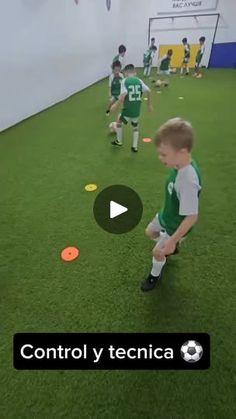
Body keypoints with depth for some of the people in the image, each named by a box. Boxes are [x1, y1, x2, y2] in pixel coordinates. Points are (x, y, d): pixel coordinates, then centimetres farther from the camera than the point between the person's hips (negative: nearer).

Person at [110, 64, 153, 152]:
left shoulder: (124, 81, -6)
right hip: (137, 111, 4)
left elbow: (123, 95, -20)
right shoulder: (139, 81, 6)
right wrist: (149, 104, 15)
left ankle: (118, 141, 34)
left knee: (119, 121, 25)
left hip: (127, 110, -3)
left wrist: (116, 105, -12)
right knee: (136, 127, 26)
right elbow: (148, 91, 4)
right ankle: (135, 146, 25)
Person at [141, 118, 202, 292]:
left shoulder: (188, 180, -41)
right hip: (166, 216, 8)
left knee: (157, 251, 12)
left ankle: (155, 275, 44)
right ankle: (172, 248, 53)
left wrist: (172, 240, -25)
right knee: (149, 232, 27)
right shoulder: (181, 164, -16)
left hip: (176, 226, -7)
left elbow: (192, 217, -34)